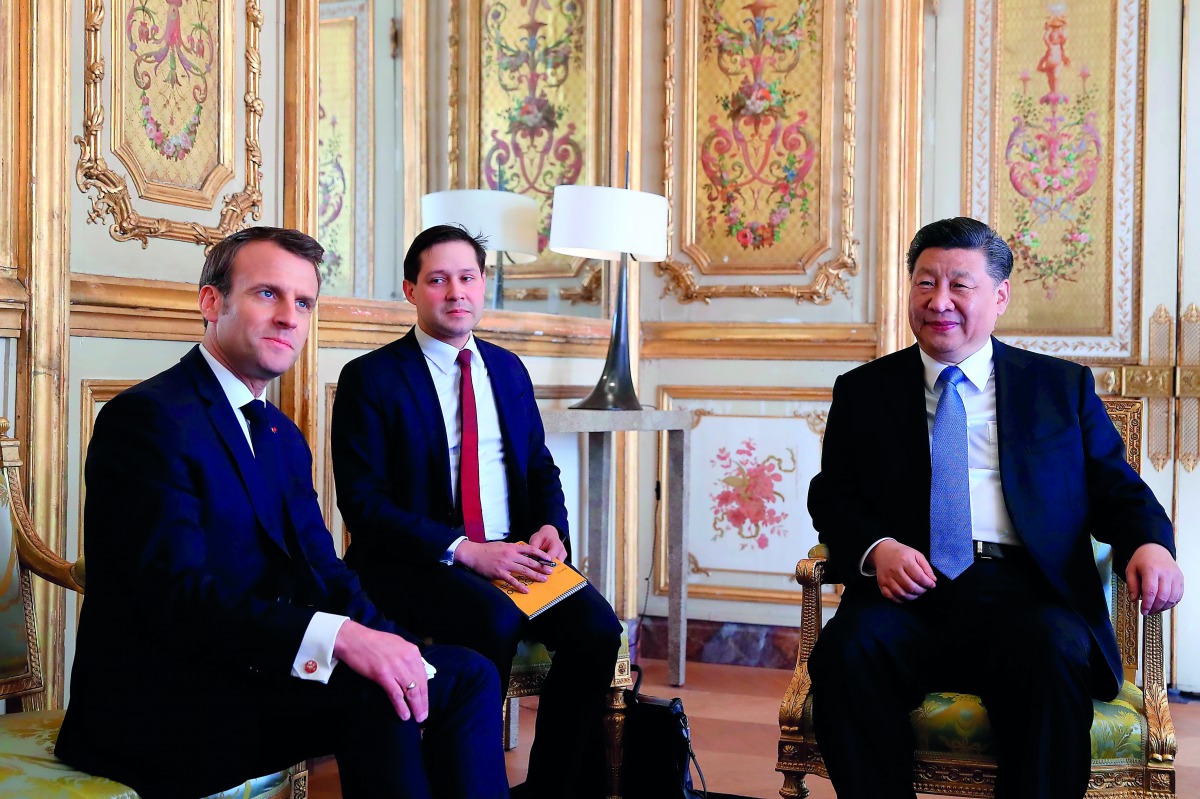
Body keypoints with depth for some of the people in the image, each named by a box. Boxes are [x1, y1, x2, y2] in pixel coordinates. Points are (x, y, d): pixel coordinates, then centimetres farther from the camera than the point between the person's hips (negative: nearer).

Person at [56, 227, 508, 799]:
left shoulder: (283, 437, 17)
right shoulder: (147, 417, -12)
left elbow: (321, 571, 8)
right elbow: (176, 592, -24)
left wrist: (386, 644, -13)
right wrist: (338, 637, -35)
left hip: (254, 674, 9)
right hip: (160, 703, -9)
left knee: (467, 674, -1)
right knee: (374, 695, -29)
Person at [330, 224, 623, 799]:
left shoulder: (508, 370, 17)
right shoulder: (370, 378, -1)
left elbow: (541, 469, 20)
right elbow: (362, 502, -9)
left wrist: (551, 528, -4)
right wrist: (463, 551, -20)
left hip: (512, 553, 5)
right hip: (417, 562, -5)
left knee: (597, 626, -22)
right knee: (495, 622, -35)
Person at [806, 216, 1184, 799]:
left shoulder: (1063, 386, 18)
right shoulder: (863, 391, 19)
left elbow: (1118, 489, 15)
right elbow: (831, 494, 14)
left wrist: (1150, 544, -9)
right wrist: (877, 548, -9)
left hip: (1026, 591, 0)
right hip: (910, 587, 1)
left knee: (1054, 655, -34)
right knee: (848, 648, -31)